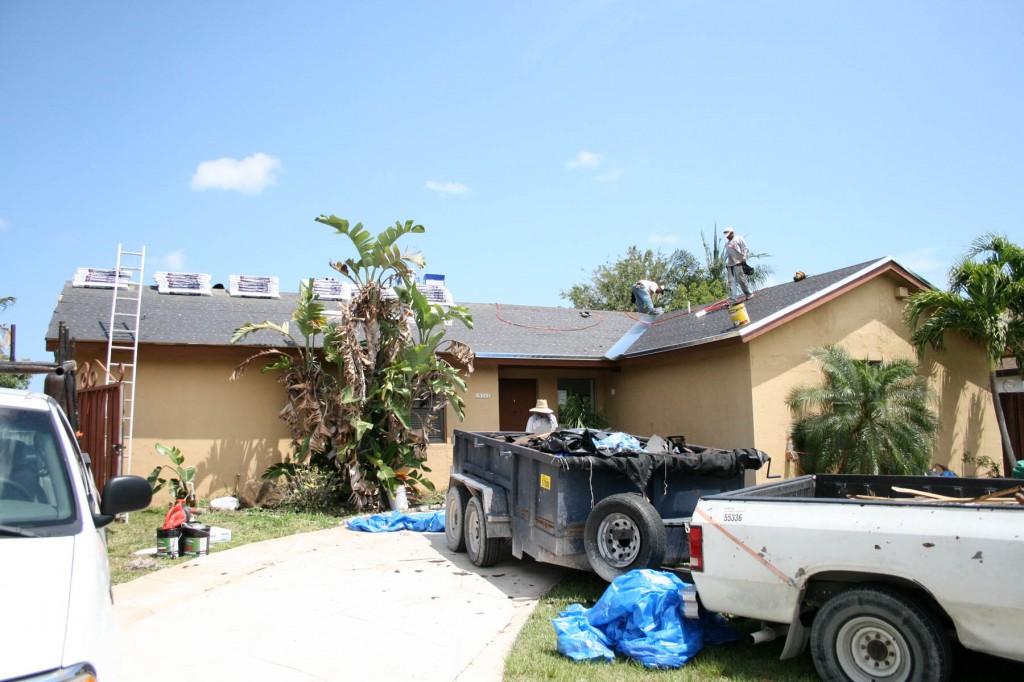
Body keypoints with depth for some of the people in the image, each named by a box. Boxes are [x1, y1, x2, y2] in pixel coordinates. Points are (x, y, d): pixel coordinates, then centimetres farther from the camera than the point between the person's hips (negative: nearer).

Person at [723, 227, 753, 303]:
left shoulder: (739, 239, 7)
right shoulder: (727, 243, 27)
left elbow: (745, 249, -3)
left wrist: (744, 256, -19)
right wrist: (726, 263, 19)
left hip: (738, 262, -6)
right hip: (730, 264, 6)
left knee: (741, 280, -8)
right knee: (732, 281, -3)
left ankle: (748, 294, 8)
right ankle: (733, 298, -7)